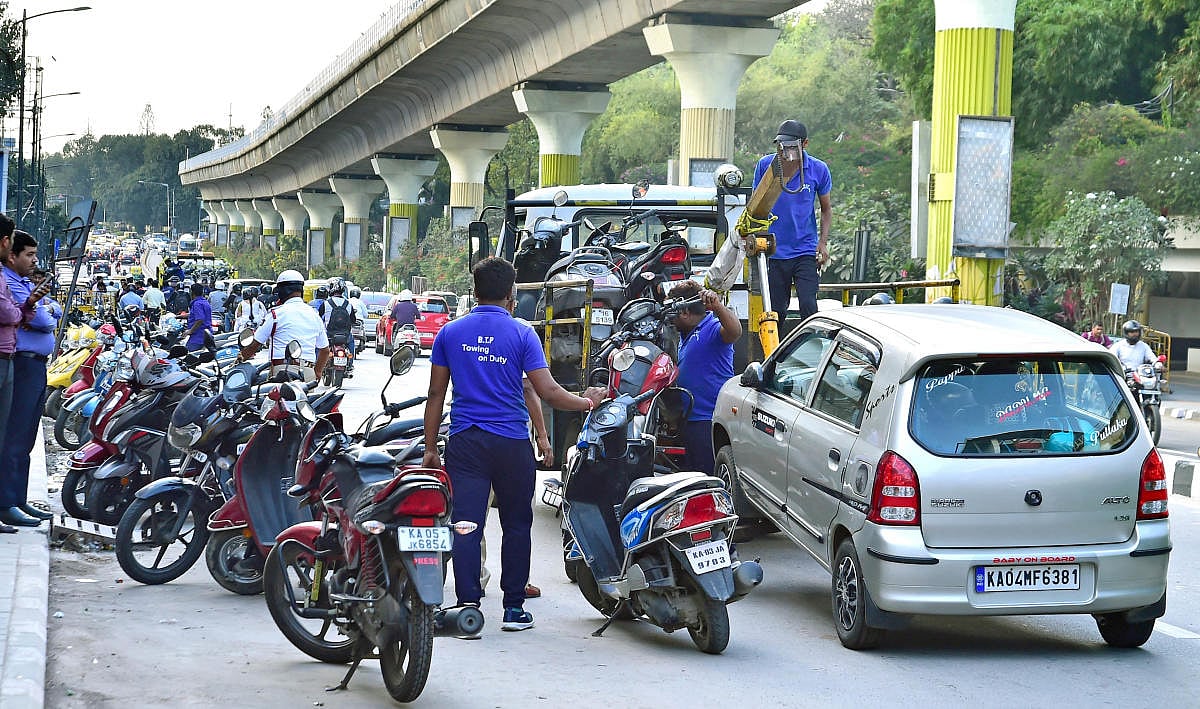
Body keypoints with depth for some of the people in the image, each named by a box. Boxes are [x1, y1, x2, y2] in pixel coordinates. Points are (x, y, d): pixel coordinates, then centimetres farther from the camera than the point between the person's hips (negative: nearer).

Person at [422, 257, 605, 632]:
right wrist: (586, 401, 9)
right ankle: (514, 608, 12)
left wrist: (430, 447, 12)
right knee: (516, 526, 10)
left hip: (464, 442, 2)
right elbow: (548, 393, -8)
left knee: (466, 525, -1)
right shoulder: (521, 334, -3)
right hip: (511, 443, -2)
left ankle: (468, 605, -6)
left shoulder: (450, 333, 5)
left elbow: (436, 394, 7)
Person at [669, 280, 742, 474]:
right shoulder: (686, 334, 20)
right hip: (692, 420, 11)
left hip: (709, 420, -11)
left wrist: (718, 307, -50)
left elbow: (735, 332, -36)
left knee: (709, 477, -10)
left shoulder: (713, 328, -13)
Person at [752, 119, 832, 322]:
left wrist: (823, 242, -2)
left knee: (808, 306, -13)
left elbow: (826, 209, 11)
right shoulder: (765, 165, -2)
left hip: (805, 251, -1)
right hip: (774, 251, 1)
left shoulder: (818, 169, -2)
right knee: (775, 311, 6)